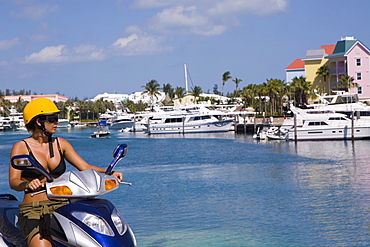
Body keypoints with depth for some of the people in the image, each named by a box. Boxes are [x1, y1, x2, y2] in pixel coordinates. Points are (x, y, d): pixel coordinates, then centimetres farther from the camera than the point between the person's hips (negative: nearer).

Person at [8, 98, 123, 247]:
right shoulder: (21, 147, 1)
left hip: (61, 207, 4)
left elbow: (84, 167, 8)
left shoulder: (60, 144, 13)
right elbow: (13, 181, -10)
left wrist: (108, 173, -10)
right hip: (33, 211, -4)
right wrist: (28, 184, -32)